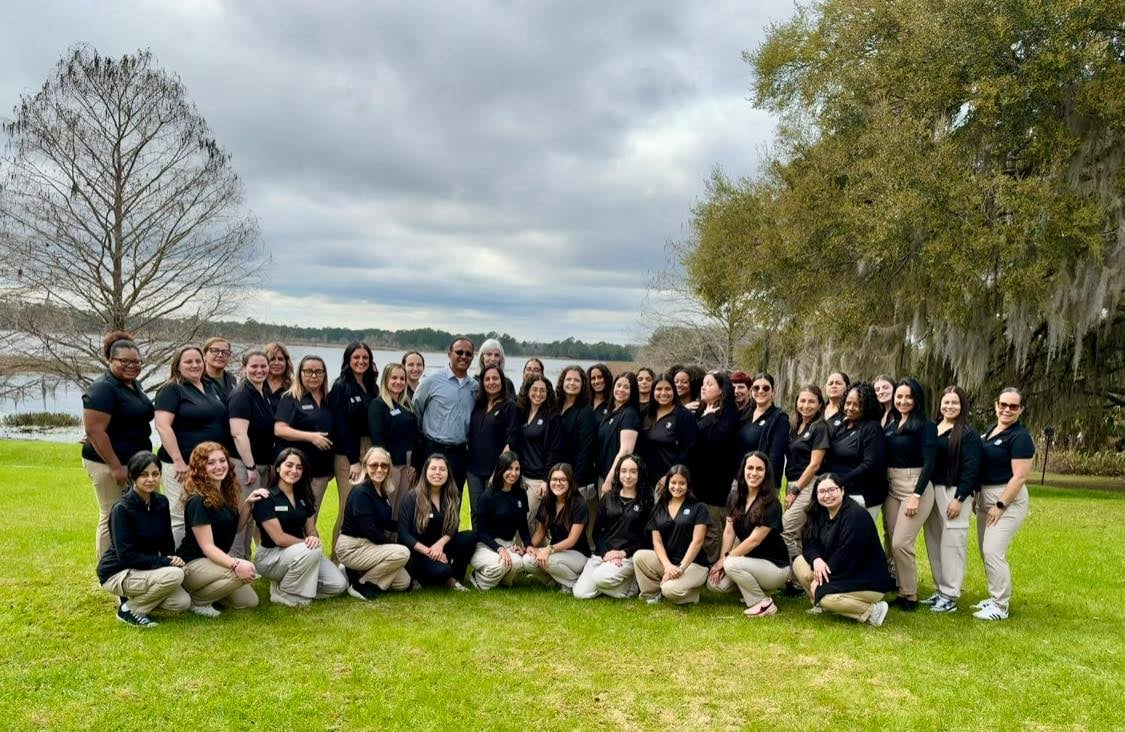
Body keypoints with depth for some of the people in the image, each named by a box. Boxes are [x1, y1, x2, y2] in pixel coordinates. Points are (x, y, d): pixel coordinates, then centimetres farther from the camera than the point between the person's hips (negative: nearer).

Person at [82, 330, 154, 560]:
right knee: (112, 519, -3)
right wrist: (115, 467, -22)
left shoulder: (133, 385, 12)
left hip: (135, 462, 9)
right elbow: (94, 431, -21)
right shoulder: (102, 390, -15)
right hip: (110, 464, -9)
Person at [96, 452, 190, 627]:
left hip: (145, 568, 7)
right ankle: (129, 609, -7)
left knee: (182, 603, -11)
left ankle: (133, 599, 11)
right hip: (117, 573, -7)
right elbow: (127, 555, -24)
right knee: (174, 574, -29)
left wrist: (173, 557, -13)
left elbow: (167, 541, 9)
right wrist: (166, 562, -26)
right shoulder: (122, 509, -21)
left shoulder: (161, 502, 0)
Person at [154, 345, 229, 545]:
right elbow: (162, 426, -16)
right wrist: (178, 461, -22)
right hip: (183, 465, -7)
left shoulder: (210, 389, 16)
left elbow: (221, 422, 25)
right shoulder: (171, 390, -6)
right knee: (179, 518, -5)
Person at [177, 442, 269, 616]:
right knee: (242, 573, -32)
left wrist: (247, 503, -3)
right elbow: (207, 546, -26)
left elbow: (236, 528, 14)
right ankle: (197, 599, -10)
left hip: (214, 560, 8)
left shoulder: (226, 492, 3)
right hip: (192, 565, -8)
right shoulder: (198, 501, -22)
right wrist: (235, 564, -41)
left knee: (250, 602, 7)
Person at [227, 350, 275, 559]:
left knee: (252, 516, 14)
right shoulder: (241, 395, -13)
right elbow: (239, 434, -21)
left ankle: (245, 561, 24)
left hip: (262, 465, 9)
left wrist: (269, 465, 20)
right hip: (244, 464, -9)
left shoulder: (264, 394, 13)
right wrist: (250, 467, -22)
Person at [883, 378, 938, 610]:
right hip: (891, 488, 7)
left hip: (915, 487, -6)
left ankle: (910, 597, 4)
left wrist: (916, 496, -19)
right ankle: (900, 591, 19)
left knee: (901, 543, -10)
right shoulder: (890, 424, 10)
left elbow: (928, 463, -13)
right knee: (893, 543, 7)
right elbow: (885, 459, 11)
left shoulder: (926, 426, -8)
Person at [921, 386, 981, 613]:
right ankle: (940, 590, 20)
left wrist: (959, 499, -16)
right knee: (934, 542, 10)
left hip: (953, 493, -6)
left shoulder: (968, 433, -6)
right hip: (930, 491, 6)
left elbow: (971, 469, -11)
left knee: (951, 543, -4)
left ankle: (950, 596, 2)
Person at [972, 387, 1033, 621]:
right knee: (986, 552, 12)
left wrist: (1001, 505, -19)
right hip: (985, 497, 8)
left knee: (993, 552, -11)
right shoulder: (991, 430, 11)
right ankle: (995, 598, 24)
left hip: (1008, 499, -8)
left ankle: (1000, 608, -2)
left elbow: (1020, 476, -19)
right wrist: (977, 497, 12)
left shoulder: (1020, 437, -14)